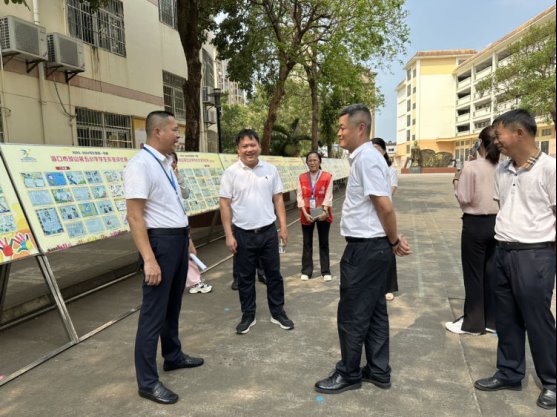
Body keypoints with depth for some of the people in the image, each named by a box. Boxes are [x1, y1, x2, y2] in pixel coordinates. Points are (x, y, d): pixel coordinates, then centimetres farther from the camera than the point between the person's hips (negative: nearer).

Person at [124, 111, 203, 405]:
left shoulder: (165, 163, 10)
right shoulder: (140, 165, -18)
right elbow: (134, 216, -22)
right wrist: (149, 259, -26)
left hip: (178, 239, 9)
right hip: (161, 241, -9)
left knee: (173, 304, 21)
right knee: (154, 311, 0)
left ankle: (173, 356, 39)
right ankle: (147, 381, 14)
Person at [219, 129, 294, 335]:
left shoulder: (271, 170, 2)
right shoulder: (231, 172, -5)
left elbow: (278, 199, 6)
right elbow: (225, 204, -5)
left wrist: (283, 226, 1)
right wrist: (229, 235, -9)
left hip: (268, 231, 2)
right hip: (243, 233, -1)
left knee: (273, 274, 11)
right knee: (245, 277, 10)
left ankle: (278, 313, 27)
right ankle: (248, 316, 26)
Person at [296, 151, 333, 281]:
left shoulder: (327, 176, -3)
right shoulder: (301, 178, 3)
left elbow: (328, 196, -9)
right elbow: (300, 196, -3)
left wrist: (324, 212, -21)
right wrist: (305, 213, -14)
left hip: (323, 214, -2)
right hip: (307, 215, 2)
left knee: (324, 243, 7)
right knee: (307, 243, 8)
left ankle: (326, 271, 17)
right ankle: (306, 271, 18)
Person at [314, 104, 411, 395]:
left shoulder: (366, 158, -18)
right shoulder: (364, 157, 13)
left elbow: (385, 207, -21)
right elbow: (382, 208, 15)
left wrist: (394, 241, -8)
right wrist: (393, 240, 11)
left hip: (365, 248, -10)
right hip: (372, 246, 10)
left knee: (352, 315, 5)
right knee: (374, 311, 17)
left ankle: (349, 374, 22)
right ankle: (378, 371, 31)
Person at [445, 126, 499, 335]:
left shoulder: (471, 167, -14)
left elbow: (464, 199, -13)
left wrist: (456, 184, 4)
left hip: (475, 224, -5)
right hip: (497, 222, 5)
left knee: (473, 274, 5)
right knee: (491, 272, 14)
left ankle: (473, 322, 16)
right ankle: (492, 320, 24)